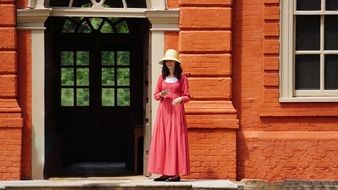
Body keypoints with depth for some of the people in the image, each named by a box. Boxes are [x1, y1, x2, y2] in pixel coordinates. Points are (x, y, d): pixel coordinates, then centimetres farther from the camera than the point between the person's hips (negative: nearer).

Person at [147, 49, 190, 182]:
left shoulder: (182, 78, 2)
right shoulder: (162, 78, 12)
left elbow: (187, 96, 0)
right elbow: (155, 95, 13)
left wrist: (180, 99, -21)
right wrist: (161, 94, -9)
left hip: (176, 111, -4)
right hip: (163, 110, 4)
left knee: (175, 140, -7)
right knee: (162, 140, 0)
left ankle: (176, 173, -8)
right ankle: (165, 172, 3)